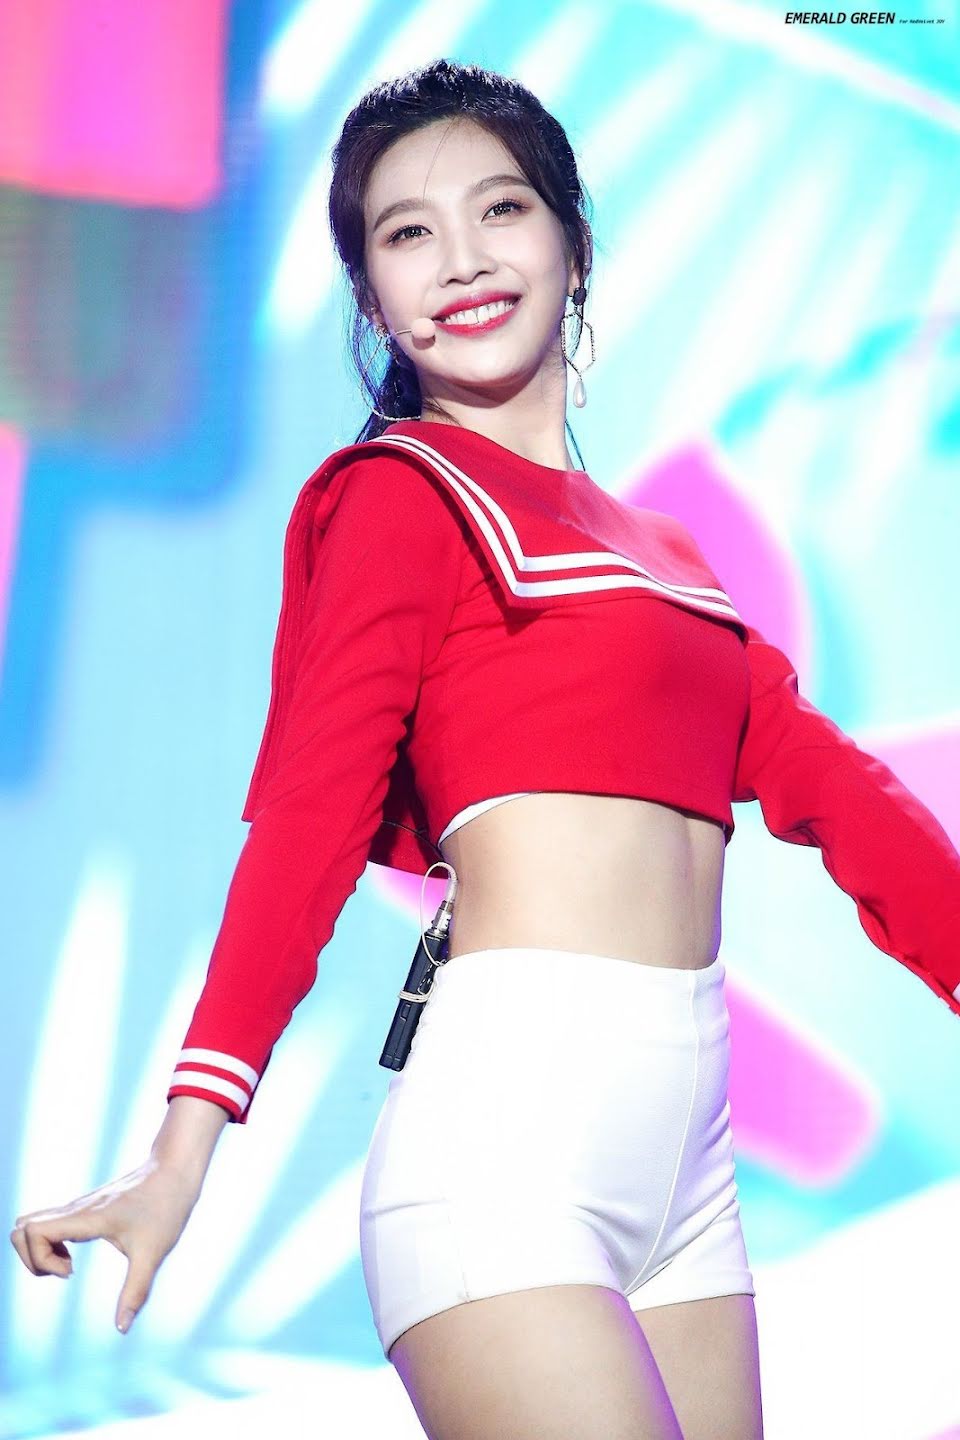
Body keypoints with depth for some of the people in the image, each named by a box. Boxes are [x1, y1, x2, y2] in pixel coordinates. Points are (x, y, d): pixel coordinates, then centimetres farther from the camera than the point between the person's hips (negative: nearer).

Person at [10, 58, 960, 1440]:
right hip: (513, 1123, -7)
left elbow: (819, 776, 16)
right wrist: (187, 1142, -21)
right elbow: (309, 810, -11)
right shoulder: (403, 495, -1)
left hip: (685, 1157, 7)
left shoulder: (656, 552, 22)